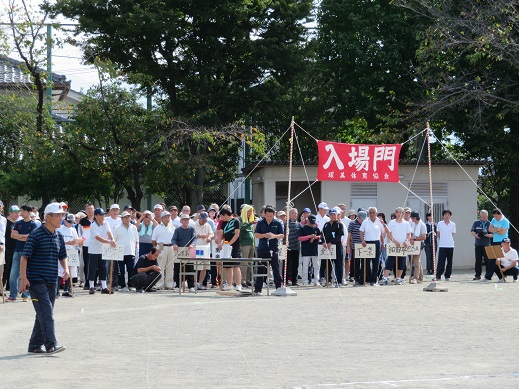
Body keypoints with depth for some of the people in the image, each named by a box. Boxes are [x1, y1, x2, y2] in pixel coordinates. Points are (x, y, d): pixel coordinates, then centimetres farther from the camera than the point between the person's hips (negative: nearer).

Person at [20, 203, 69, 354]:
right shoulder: (36, 234, -10)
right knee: (46, 312, -15)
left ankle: (35, 345, 20)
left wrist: (66, 269, 3)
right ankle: (51, 345, -18)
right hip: (36, 281, -8)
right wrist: (23, 278, -16)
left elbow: (62, 256, 22)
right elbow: (25, 256, -10)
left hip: (52, 281, 8)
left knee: (44, 314, 11)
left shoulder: (59, 236, 11)